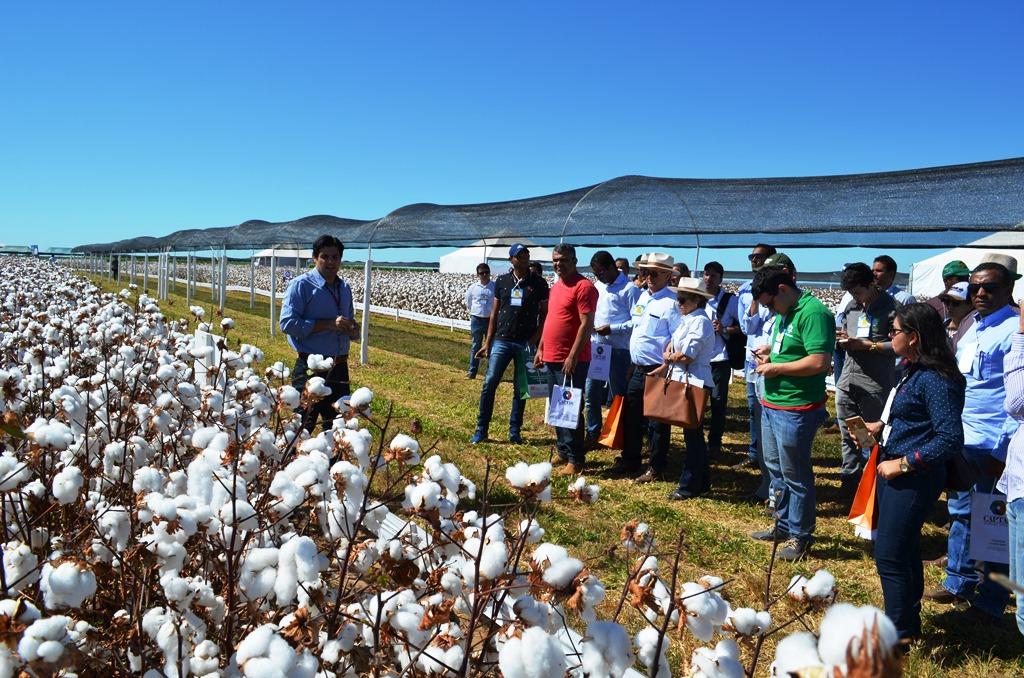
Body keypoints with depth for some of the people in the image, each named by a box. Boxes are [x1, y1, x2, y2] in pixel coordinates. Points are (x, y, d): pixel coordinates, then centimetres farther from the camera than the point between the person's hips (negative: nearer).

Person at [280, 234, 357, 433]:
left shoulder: (345, 288, 13)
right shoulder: (301, 285, -9)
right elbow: (288, 323, -18)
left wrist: (351, 328, 0)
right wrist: (328, 324, -23)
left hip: (339, 367, 7)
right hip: (311, 367, -7)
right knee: (303, 427, -1)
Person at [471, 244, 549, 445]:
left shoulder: (538, 283, 1)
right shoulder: (502, 281, 7)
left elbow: (545, 314, 3)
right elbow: (494, 313, 11)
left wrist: (535, 338, -9)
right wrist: (487, 342, 7)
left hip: (526, 343, -1)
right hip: (502, 340, 1)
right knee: (490, 382, -5)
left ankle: (515, 431, 15)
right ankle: (481, 430, 2)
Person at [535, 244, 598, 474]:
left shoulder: (584, 287, -12)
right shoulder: (555, 287, 15)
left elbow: (587, 324, -18)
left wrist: (573, 356, -21)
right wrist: (541, 349, 17)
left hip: (571, 361, -9)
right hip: (551, 358, 9)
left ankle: (576, 460, 3)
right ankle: (563, 451, 26)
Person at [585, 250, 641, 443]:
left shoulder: (629, 289, -9)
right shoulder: (598, 286, 13)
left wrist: (612, 329, -19)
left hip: (617, 349, -6)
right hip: (596, 346, 7)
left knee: (618, 395, 3)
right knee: (591, 393, 9)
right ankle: (592, 434, 22)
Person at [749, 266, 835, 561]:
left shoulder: (813, 313, -19)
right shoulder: (783, 313, 11)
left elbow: (820, 362, -27)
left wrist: (777, 368, -19)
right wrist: (770, 351, 6)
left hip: (795, 410, -10)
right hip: (771, 404, 10)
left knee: (795, 476, 2)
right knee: (775, 468, 20)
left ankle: (800, 537, 17)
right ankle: (783, 525, 35)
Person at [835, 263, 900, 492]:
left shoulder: (892, 308, -8)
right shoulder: (851, 306, 12)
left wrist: (866, 345, -15)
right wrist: (843, 339, 0)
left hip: (875, 385, -6)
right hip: (847, 381, 6)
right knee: (848, 437, 13)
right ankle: (849, 484, 25)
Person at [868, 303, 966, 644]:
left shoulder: (935, 380, -21)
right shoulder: (913, 372, 8)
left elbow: (950, 439, -26)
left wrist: (903, 463, -21)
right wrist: (880, 427, 7)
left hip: (913, 480, -10)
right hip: (896, 474, 10)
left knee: (890, 554, -2)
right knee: (904, 550, 20)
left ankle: (900, 632, 12)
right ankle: (909, 622, 35)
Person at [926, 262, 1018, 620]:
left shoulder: (1013, 331, -13)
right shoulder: (972, 328, 13)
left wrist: (1003, 451, -18)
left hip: (989, 445, -8)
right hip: (961, 440, 8)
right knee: (960, 511, 17)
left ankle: (990, 602, 15)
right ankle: (959, 582, 32)